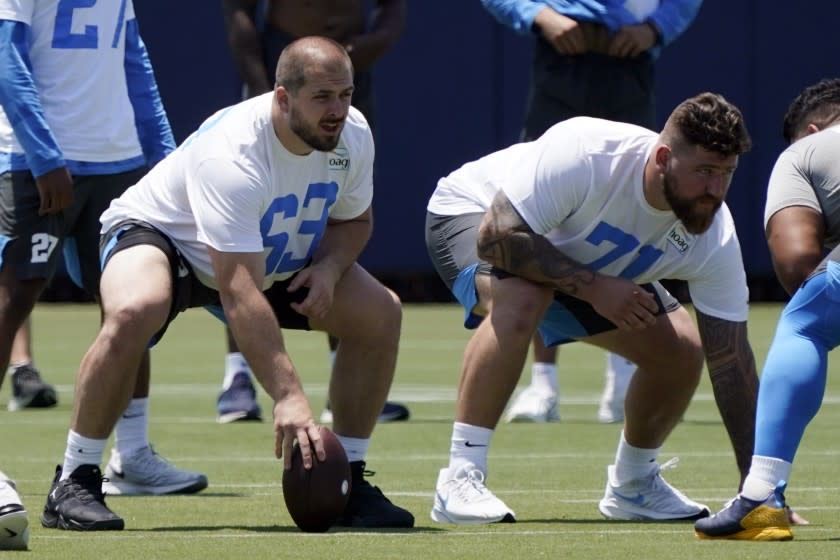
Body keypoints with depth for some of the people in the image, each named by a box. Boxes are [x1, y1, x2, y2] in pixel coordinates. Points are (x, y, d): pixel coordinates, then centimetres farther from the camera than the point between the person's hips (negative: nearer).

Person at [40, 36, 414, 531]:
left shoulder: (353, 136, -16)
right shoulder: (230, 155, -39)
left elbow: (354, 220, 7)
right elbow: (239, 293, -44)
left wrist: (329, 267, -18)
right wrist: (288, 396, -50)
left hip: (276, 258, 7)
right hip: (162, 234, -7)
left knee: (381, 313, -11)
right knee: (133, 312, -40)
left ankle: (349, 482, 2)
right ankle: (74, 483, -25)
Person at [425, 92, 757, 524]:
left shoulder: (714, 237, -23)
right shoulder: (585, 153, -40)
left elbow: (732, 363, -19)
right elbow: (497, 236, -38)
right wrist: (592, 286, -39)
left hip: (586, 265, 6)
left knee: (682, 352, -7)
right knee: (522, 297, -38)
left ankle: (632, 485, 19)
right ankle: (459, 480, -33)